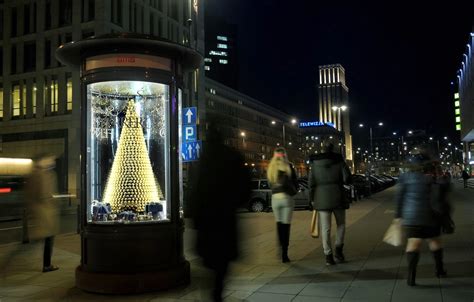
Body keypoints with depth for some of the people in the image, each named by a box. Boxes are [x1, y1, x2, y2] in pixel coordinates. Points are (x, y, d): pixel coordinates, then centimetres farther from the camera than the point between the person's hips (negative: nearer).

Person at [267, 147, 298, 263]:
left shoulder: (271, 168, 7)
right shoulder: (288, 166, -4)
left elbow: (270, 184, 13)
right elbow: (295, 183, 2)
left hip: (275, 198, 3)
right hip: (286, 197, -3)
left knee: (279, 224, 15)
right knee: (286, 225, 0)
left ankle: (281, 249, 16)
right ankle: (284, 254, -2)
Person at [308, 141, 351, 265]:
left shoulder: (315, 163, 2)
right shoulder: (339, 160, 0)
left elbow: (311, 182, 0)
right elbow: (347, 178, -7)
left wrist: (312, 199, 8)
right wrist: (339, 180, 14)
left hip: (322, 198, 1)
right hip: (338, 197, 0)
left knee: (325, 228, 3)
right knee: (341, 224, 17)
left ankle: (328, 256, 1)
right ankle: (338, 249, 3)